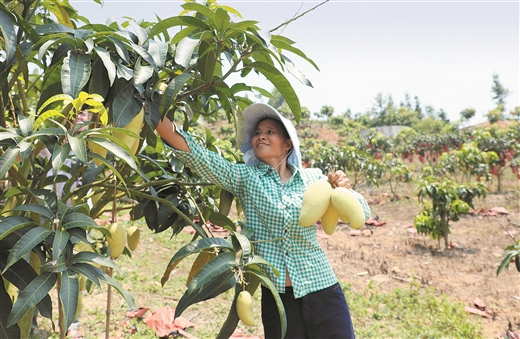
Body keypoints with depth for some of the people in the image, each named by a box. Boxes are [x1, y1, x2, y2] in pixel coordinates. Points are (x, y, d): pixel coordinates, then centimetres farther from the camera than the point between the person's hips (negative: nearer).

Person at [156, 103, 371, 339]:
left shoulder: (313, 178, 3)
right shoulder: (245, 177, 1)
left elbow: (362, 215, 3)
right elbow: (200, 158, -15)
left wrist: (344, 190, -18)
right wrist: (163, 124, -30)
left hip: (321, 291, 1)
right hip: (276, 295, 0)